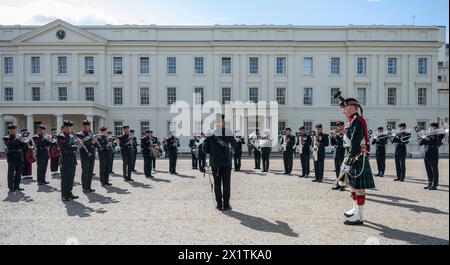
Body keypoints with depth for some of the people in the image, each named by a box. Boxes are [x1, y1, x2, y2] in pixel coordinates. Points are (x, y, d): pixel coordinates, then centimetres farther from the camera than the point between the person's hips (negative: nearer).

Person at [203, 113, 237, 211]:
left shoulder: (210, 133, -3)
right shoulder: (228, 132, -8)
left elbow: (205, 148, -2)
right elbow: (234, 144, 5)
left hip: (214, 162, 2)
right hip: (226, 161, -2)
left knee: (217, 183, 9)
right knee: (226, 183, 6)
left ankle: (219, 205, 13)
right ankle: (226, 205, 9)